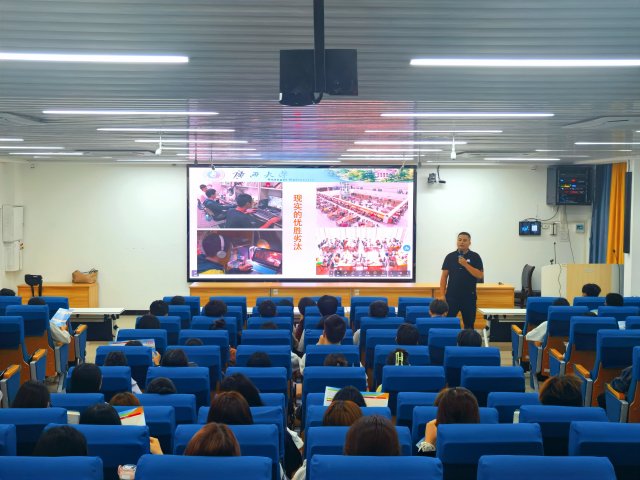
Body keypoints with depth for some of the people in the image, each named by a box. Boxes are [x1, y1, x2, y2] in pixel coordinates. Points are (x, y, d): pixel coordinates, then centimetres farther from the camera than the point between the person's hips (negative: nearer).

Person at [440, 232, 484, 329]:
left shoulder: (475, 257, 1)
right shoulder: (450, 257, 5)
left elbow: (480, 275, -8)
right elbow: (444, 276, 5)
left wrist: (465, 264, -17)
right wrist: (442, 294, -2)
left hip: (469, 296, -1)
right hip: (451, 296, 1)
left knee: (469, 324, 5)